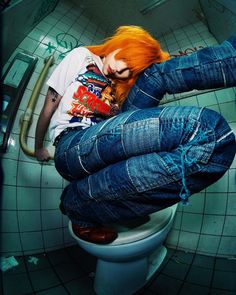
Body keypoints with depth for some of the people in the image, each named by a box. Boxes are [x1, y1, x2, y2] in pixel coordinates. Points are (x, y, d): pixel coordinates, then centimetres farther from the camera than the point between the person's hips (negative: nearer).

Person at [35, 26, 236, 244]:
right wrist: (39, 148, 17)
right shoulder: (82, 56, 14)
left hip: (109, 147, 5)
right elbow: (49, 108, 13)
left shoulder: (118, 86, 28)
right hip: (72, 148, -4)